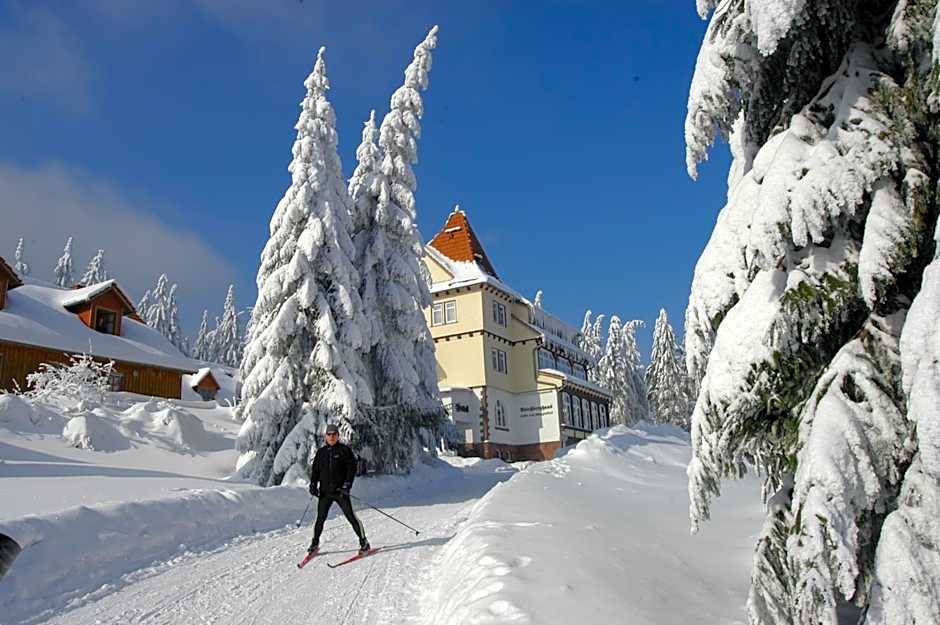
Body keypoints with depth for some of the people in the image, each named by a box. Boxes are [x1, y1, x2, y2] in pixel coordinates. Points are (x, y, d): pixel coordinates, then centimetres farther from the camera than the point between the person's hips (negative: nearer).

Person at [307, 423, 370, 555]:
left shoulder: (344, 450, -1)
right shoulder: (321, 452, 11)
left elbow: (352, 468, -5)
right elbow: (315, 469, 17)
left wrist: (347, 485, -14)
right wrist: (313, 484, 3)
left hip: (341, 491, -3)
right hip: (325, 492, 3)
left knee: (351, 516, -5)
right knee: (320, 518, 6)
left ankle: (364, 542, 4)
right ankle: (315, 543, 26)